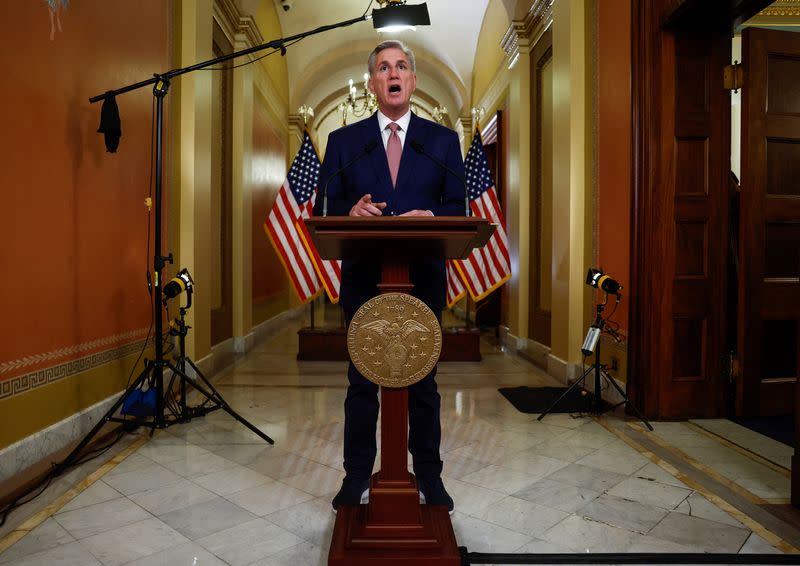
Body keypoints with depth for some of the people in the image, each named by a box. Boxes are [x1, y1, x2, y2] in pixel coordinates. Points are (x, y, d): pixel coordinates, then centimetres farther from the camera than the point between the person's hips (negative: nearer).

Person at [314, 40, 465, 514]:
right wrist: (352, 211, -18)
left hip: (423, 279, 0)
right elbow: (326, 209, 3)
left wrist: (430, 217, -17)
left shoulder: (443, 140, 8)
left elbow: (458, 208, 4)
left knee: (423, 382, 10)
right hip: (364, 279, 0)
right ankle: (358, 476, 24)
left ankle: (429, 476, 26)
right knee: (362, 383, 8)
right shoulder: (344, 141, 7)